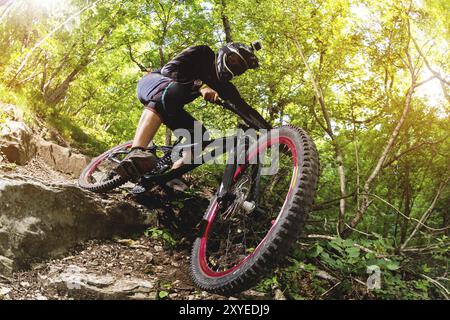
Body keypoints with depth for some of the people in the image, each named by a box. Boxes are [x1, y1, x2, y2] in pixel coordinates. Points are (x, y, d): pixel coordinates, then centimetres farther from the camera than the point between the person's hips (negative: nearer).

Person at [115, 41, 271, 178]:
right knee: (174, 90, -42)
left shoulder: (223, 85, 2)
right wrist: (201, 85, -40)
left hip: (170, 108, 7)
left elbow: (245, 109, -3)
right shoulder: (203, 53, -15)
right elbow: (168, 69, -27)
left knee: (199, 135, -11)